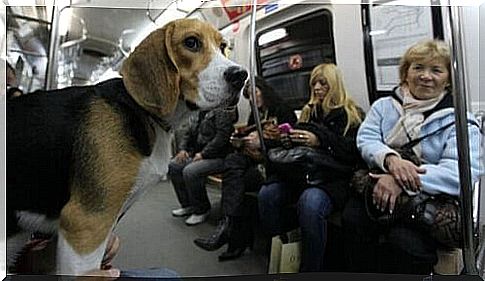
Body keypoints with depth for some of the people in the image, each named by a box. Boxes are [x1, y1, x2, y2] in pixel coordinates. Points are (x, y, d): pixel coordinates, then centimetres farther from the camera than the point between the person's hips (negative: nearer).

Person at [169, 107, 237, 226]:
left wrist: (203, 154, -21)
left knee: (190, 171, -28)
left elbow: (221, 137, -21)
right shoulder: (198, 115, 17)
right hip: (197, 154, 9)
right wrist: (182, 149, 3)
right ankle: (188, 205, 8)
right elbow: (187, 134, 22)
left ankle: (202, 210, -7)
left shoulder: (221, 113, -11)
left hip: (218, 157, -9)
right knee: (174, 165, -3)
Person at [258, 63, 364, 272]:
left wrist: (320, 140, -17)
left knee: (310, 203, -36)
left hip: (332, 178, -4)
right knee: (267, 194, -25)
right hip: (300, 172, 5)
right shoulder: (308, 112, 23)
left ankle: (311, 269, -17)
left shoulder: (352, 115, 9)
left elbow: (355, 151, -5)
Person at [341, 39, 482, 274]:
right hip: (379, 192, 3)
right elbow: (365, 139, -2)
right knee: (352, 218, -26)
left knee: (406, 241, -30)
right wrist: (391, 158, -25)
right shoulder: (384, 106, 13)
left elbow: (462, 173, -15)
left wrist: (401, 181, -28)